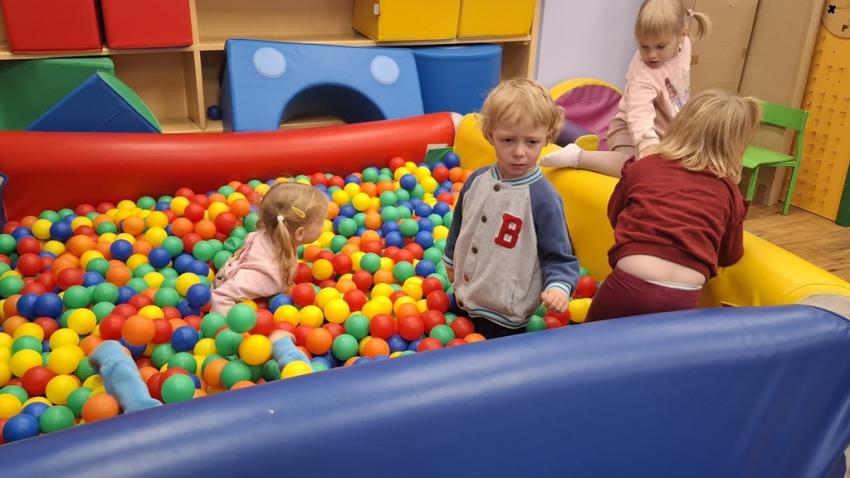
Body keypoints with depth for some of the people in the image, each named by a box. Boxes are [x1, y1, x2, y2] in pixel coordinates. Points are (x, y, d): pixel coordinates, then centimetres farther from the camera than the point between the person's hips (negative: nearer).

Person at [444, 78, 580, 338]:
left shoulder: (544, 198, -22)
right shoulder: (477, 180, -5)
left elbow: (559, 256, -15)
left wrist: (558, 286, -34)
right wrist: (451, 259, 26)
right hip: (463, 300, 6)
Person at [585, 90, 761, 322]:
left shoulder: (641, 167, 7)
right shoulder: (728, 191, 7)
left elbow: (614, 215, 24)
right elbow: (730, 256, 21)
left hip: (630, 285, -1)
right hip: (684, 299, 1)